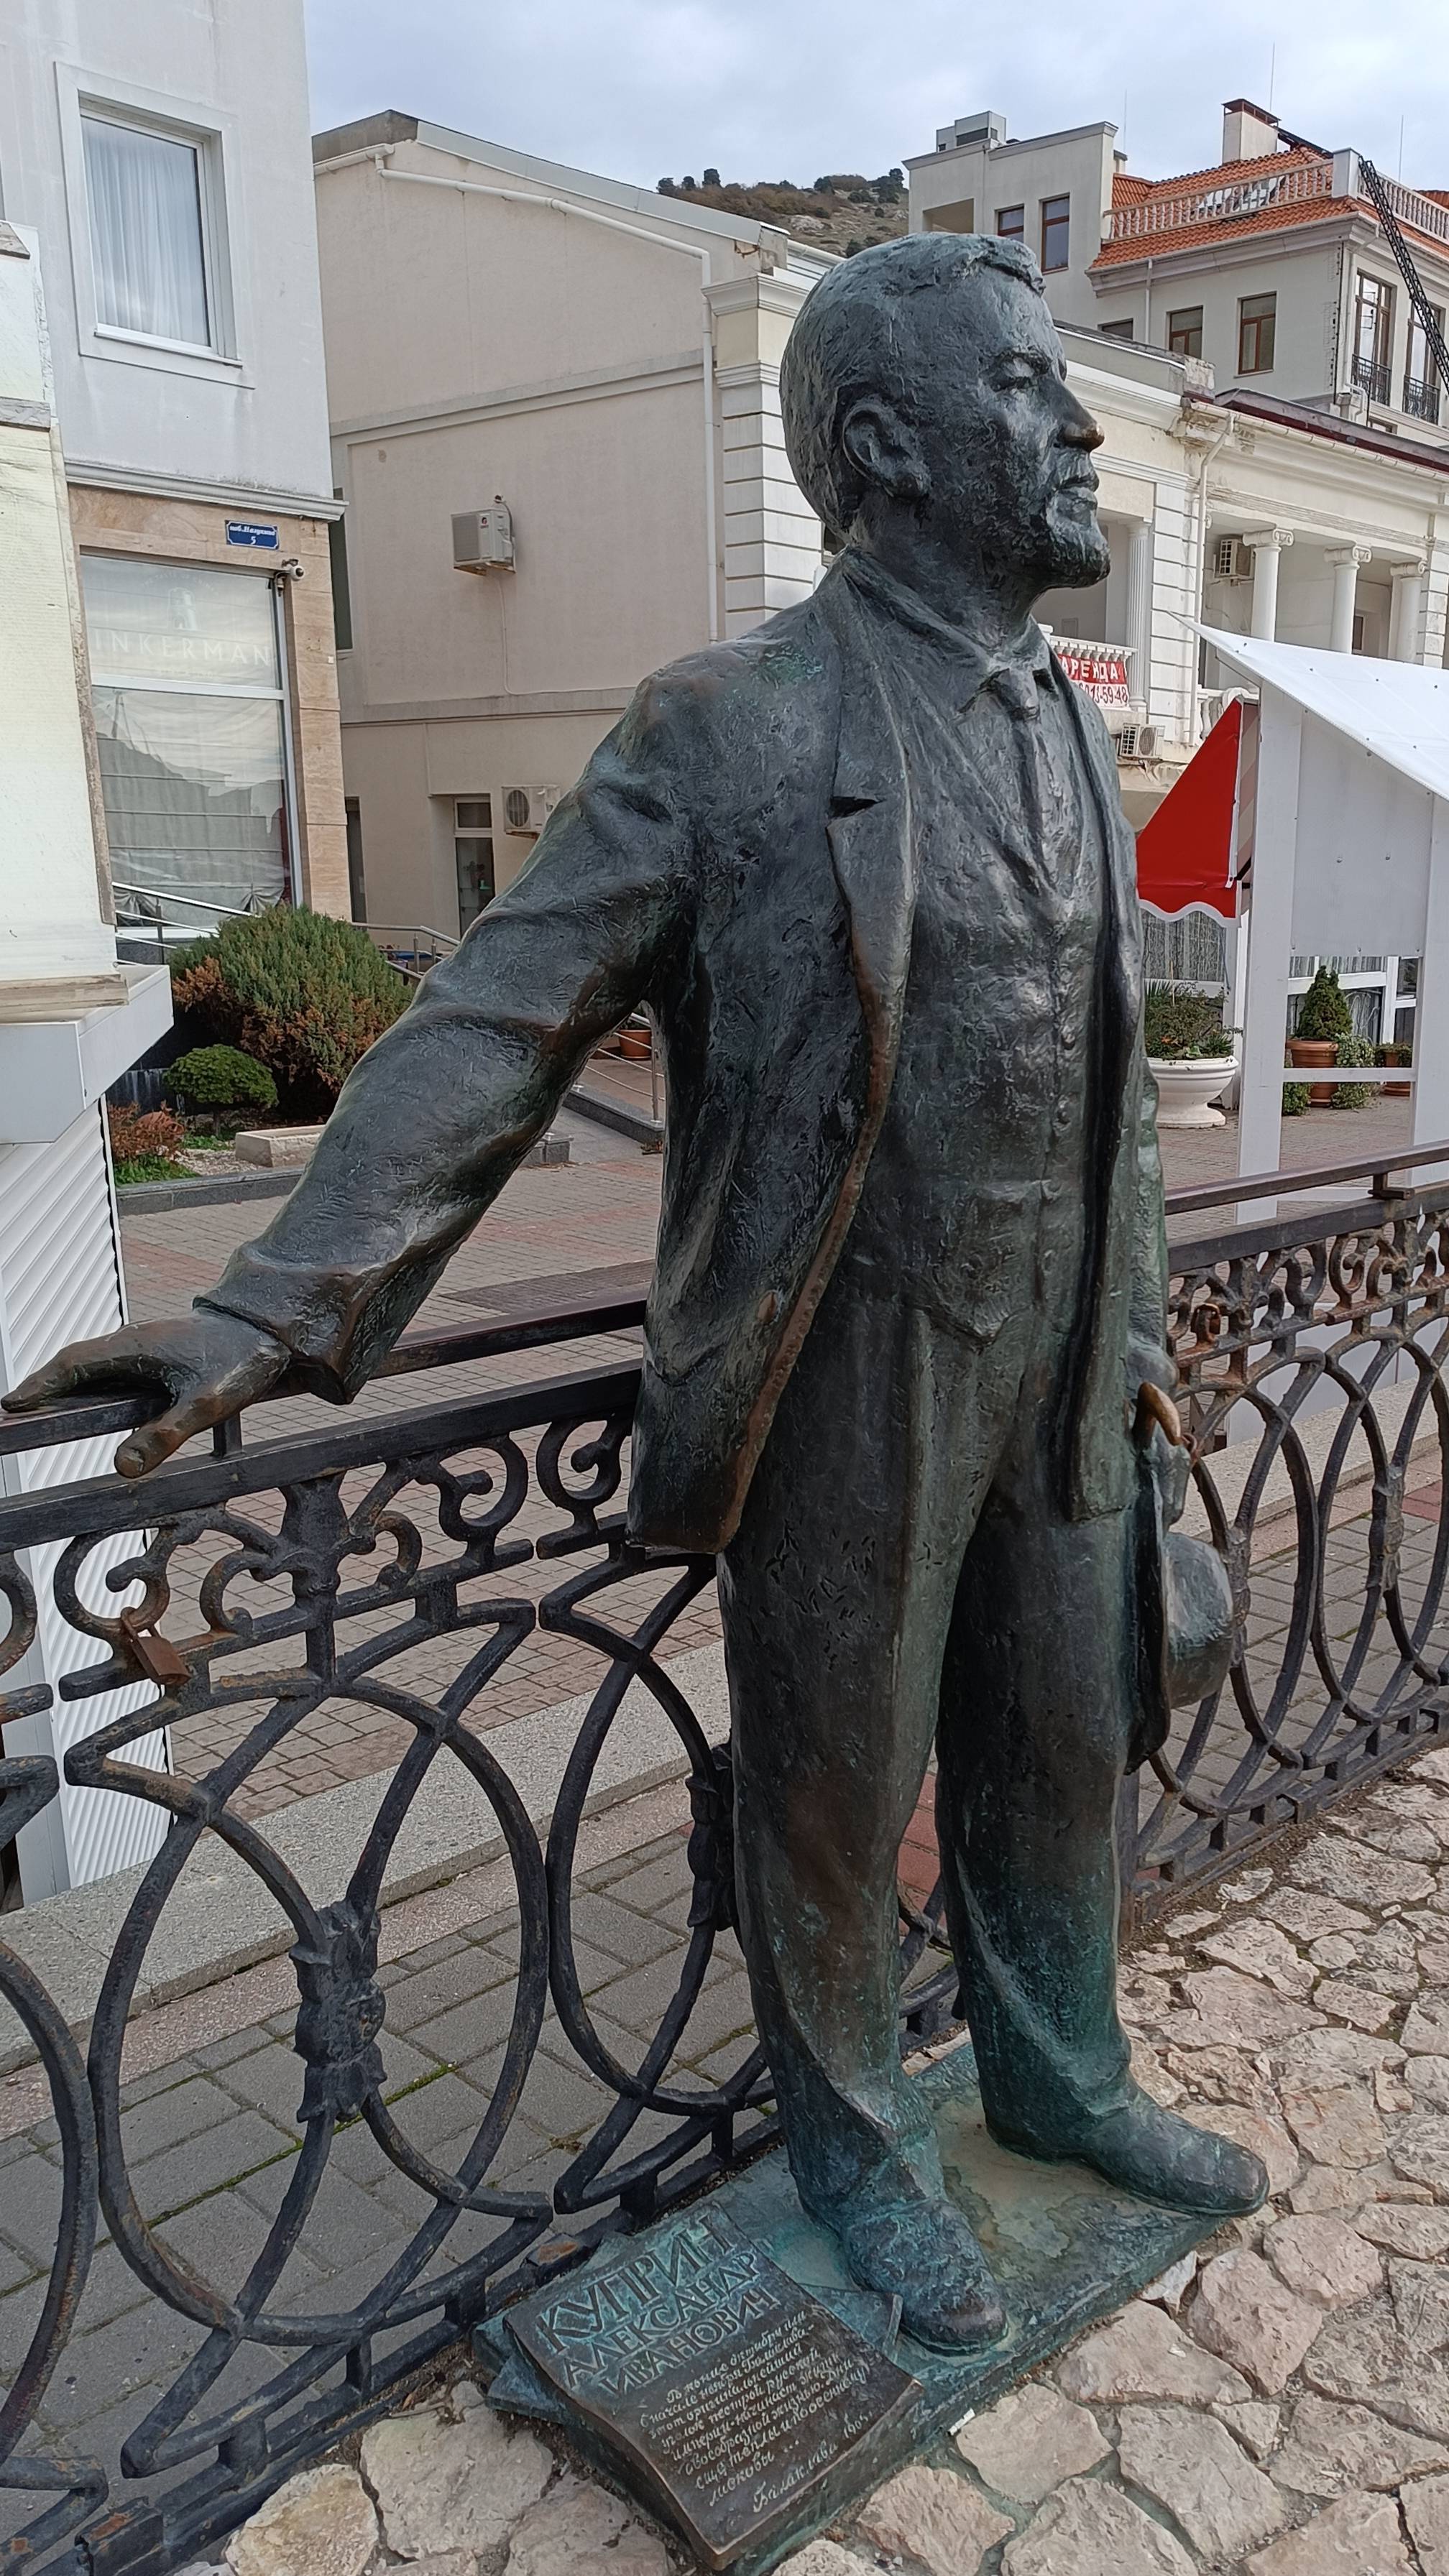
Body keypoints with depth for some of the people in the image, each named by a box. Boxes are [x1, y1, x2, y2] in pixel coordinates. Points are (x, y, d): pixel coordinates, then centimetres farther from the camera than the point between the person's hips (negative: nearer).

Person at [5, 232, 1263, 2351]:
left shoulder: (1071, 734, 9)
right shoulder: (731, 733, -12)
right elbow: (492, 1028, -16)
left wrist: (1134, 1337, 18)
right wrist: (277, 1307, -25)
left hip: (1052, 1376, 7)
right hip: (847, 1385, -6)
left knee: (1063, 1748, 20)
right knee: (838, 1793, 11)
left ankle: (1061, 2080, 45)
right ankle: (857, 2147, 37)